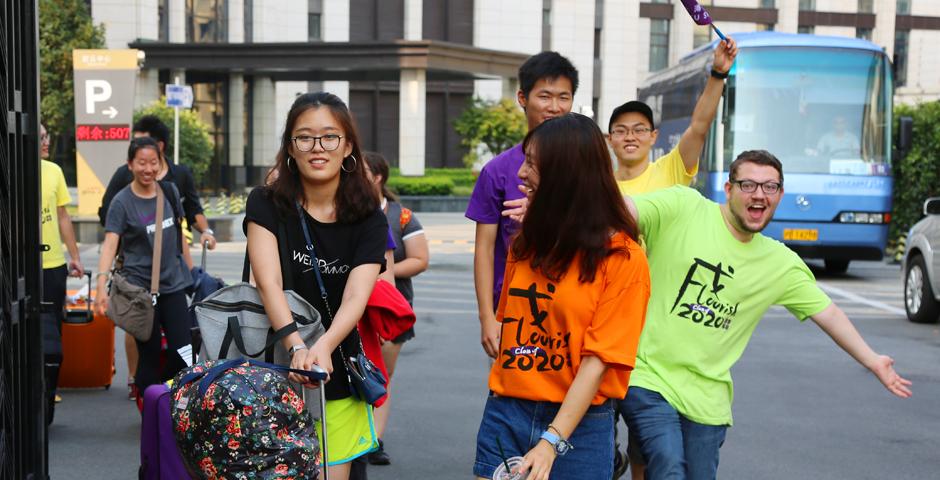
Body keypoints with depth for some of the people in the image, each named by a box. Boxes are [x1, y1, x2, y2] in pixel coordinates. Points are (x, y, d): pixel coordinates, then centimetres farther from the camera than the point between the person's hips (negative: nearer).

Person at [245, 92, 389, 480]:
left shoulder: (369, 219, -4)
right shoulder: (267, 204, -6)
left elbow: (356, 296, -18)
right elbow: (269, 284, -20)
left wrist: (323, 347, -38)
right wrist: (297, 348, -37)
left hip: (337, 385, 1)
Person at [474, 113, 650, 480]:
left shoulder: (623, 259, -9)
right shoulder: (526, 243, 6)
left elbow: (598, 360, -14)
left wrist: (551, 442, -20)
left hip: (577, 423, -4)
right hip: (506, 411, 4)